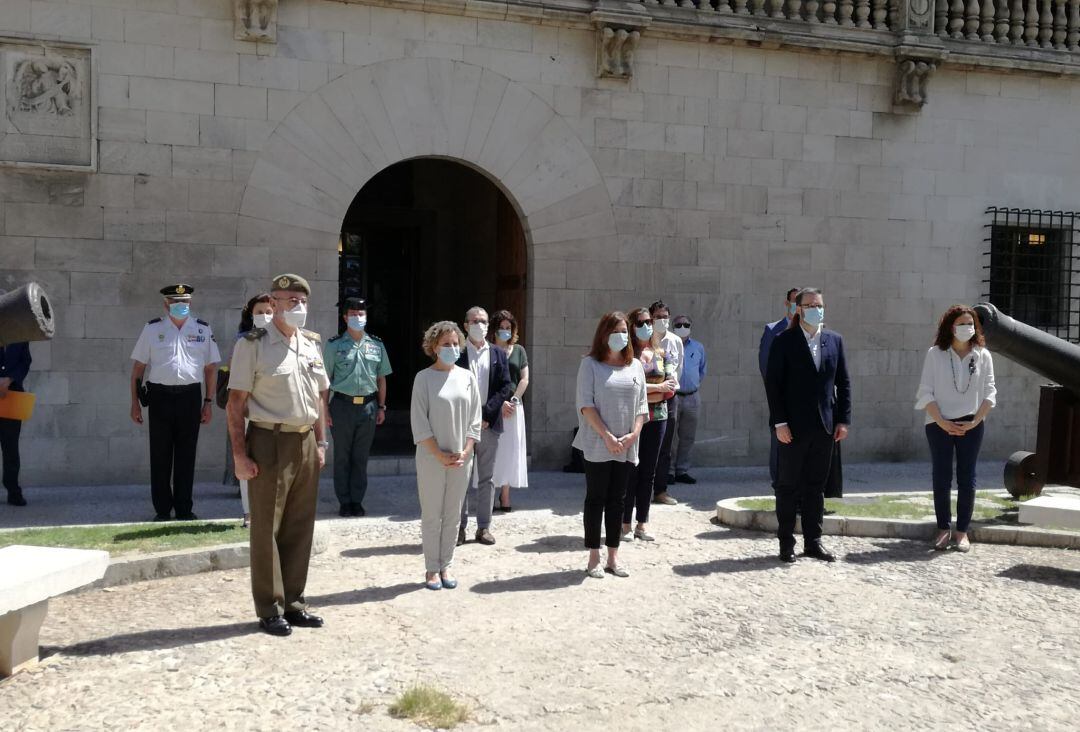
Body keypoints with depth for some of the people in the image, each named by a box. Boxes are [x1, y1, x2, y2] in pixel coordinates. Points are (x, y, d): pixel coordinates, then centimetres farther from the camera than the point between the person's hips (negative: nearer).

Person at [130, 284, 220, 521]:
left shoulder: (203, 329, 6)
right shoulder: (152, 328, 4)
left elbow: (211, 368, 8)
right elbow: (138, 367, 6)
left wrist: (208, 402, 3)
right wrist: (134, 403, 2)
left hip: (190, 396, 1)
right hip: (160, 396, -1)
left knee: (186, 456, 7)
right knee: (160, 456, 5)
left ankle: (184, 509, 17)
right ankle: (162, 510, 15)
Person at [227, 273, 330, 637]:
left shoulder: (311, 344, 12)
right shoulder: (253, 344, -7)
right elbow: (236, 403, -9)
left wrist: (320, 442, 12)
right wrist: (240, 454, -13)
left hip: (305, 442, 6)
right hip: (270, 443, -6)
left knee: (300, 528, 11)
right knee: (266, 529, 2)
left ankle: (293, 602, 23)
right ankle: (269, 610, 12)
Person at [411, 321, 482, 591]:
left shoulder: (467, 377, 6)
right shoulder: (424, 378, -4)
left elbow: (475, 419, 6)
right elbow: (419, 422, -7)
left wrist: (465, 452, -5)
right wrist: (440, 454, -12)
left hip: (462, 458, 3)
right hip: (431, 458, -3)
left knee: (452, 515, 9)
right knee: (432, 515, 3)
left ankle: (446, 566, 19)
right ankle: (432, 569, 12)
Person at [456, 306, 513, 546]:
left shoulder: (499, 355, 8)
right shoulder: (457, 354, 1)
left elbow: (506, 388, 1)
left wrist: (486, 414, -10)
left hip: (489, 424, 2)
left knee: (486, 478, 7)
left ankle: (484, 526, 14)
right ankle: (460, 526, 9)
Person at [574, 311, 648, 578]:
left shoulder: (635, 366, 11)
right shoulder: (590, 364, -2)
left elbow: (641, 405, 9)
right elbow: (586, 404, -9)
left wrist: (633, 434, -6)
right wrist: (607, 436, -15)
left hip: (627, 447, 4)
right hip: (597, 445, -4)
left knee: (617, 501, 9)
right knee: (596, 499, 2)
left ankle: (613, 558, 16)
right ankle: (594, 559, 9)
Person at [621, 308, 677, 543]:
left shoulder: (661, 353, 11)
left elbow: (671, 388, 3)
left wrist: (644, 395, -10)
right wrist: (658, 387, -9)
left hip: (657, 418, 4)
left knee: (648, 472, 7)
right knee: (630, 471, -2)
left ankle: (642, 524, 15)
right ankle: (626, 525, 6)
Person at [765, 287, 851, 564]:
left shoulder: (834, 340, 9)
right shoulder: (784, 341, -4)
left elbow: (843, 382, 10)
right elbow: (773, 383, -7)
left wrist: (843, 419, 3)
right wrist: (779, 422, -13)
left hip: (824, 427, 4)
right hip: (794, 427, -4)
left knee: (816, 486, 11)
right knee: (789, 486, 4)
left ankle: (813, 541, 19)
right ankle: (786, 542, 13)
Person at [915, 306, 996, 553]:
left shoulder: (983, 355, 2)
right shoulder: (935, 354, -2)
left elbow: (989, 393, 1)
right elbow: (925, 392, -4)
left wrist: (975, 421, -9)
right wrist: (942, 422, -11)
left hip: (971, 425, 1)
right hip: (939, 424, -1)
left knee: (967, 479, 3)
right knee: (941, 478, 3)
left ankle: (962, 531, 12)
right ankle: (943, 529, 13)